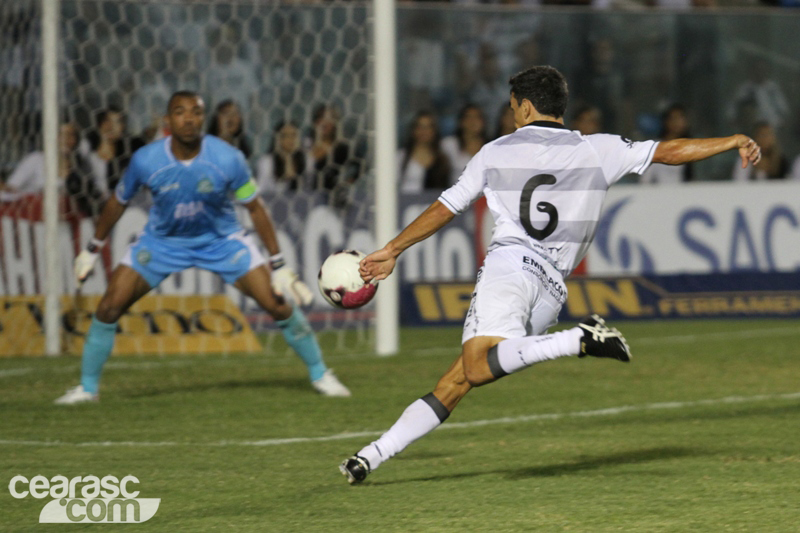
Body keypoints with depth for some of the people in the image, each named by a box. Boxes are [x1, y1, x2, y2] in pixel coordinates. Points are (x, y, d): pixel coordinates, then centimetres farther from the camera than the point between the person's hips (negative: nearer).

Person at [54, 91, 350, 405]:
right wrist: (92, 251, 8)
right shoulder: (145, 161, -22)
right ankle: (87, 387, 8)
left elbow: (255, 208, -10)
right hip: (161, 242, 1)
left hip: (221, 240, -1)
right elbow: (119, 202, -2)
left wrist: (278, 265, -9)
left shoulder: (227, 159, -24)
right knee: (109, 307, -11)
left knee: (278, 305, -9)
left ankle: (320, 375, 12)